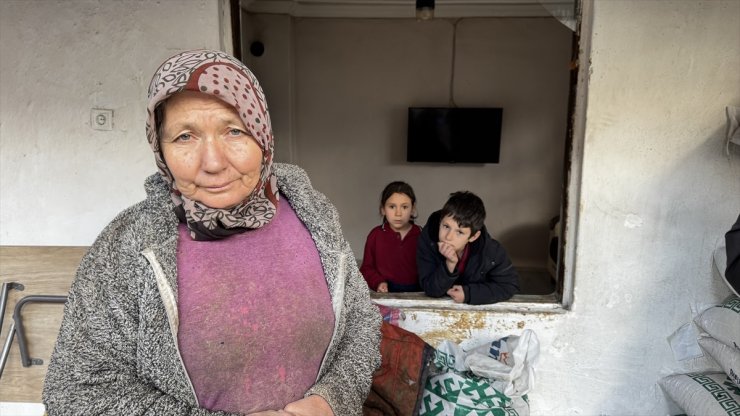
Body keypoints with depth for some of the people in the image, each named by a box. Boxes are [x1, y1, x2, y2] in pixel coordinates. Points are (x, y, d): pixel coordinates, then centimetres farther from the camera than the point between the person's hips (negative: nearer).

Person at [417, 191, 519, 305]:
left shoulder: (491, 251, -23)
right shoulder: (428, 239, -23)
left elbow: (511, 285, -10)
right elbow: (431, 290, -20)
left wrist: (469, 293, -19)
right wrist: (450, 264, -37)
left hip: (478, 307, -1)